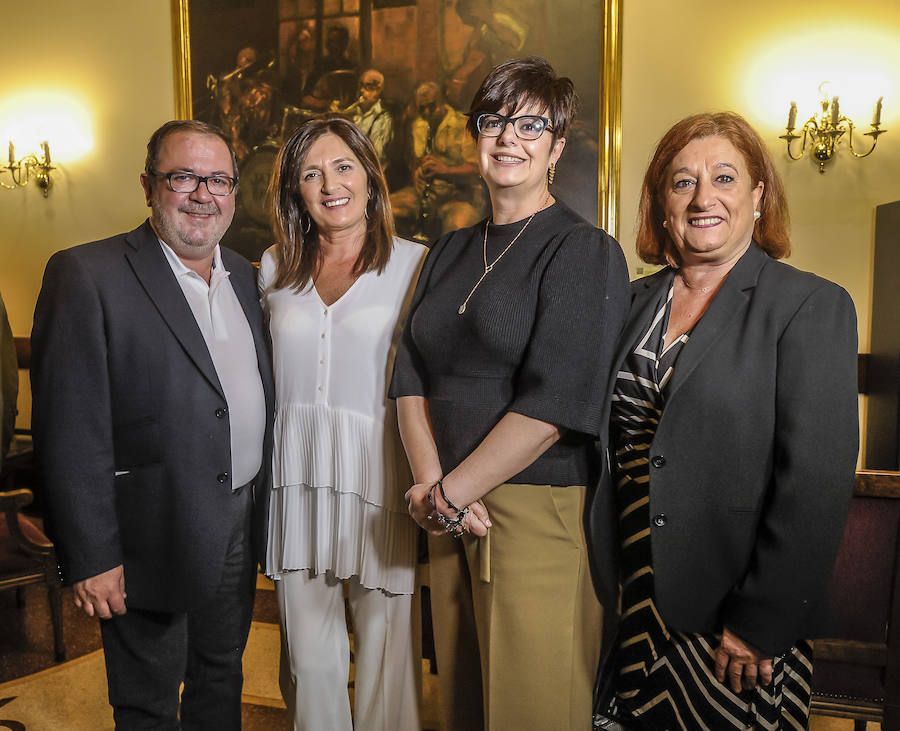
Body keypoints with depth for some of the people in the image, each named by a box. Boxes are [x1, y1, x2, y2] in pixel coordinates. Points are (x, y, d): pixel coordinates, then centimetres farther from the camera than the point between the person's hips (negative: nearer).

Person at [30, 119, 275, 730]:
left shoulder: (243, 275, 8)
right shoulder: (87, 276, -13)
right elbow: (70, 433, -16)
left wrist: (262, 511, 11)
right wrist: (91, 558, -16)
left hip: (241, 527, 6)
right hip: (153, 539, -6)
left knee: (223, 680, 24)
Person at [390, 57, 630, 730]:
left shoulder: (584, 251, -8)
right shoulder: (452, 251, 12)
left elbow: (555, 403, -18)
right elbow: (412, 377, 6)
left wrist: (450, 492, -14)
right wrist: (431, 483, -9)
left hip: (540, 514, -5)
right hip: (452, 512, 6)